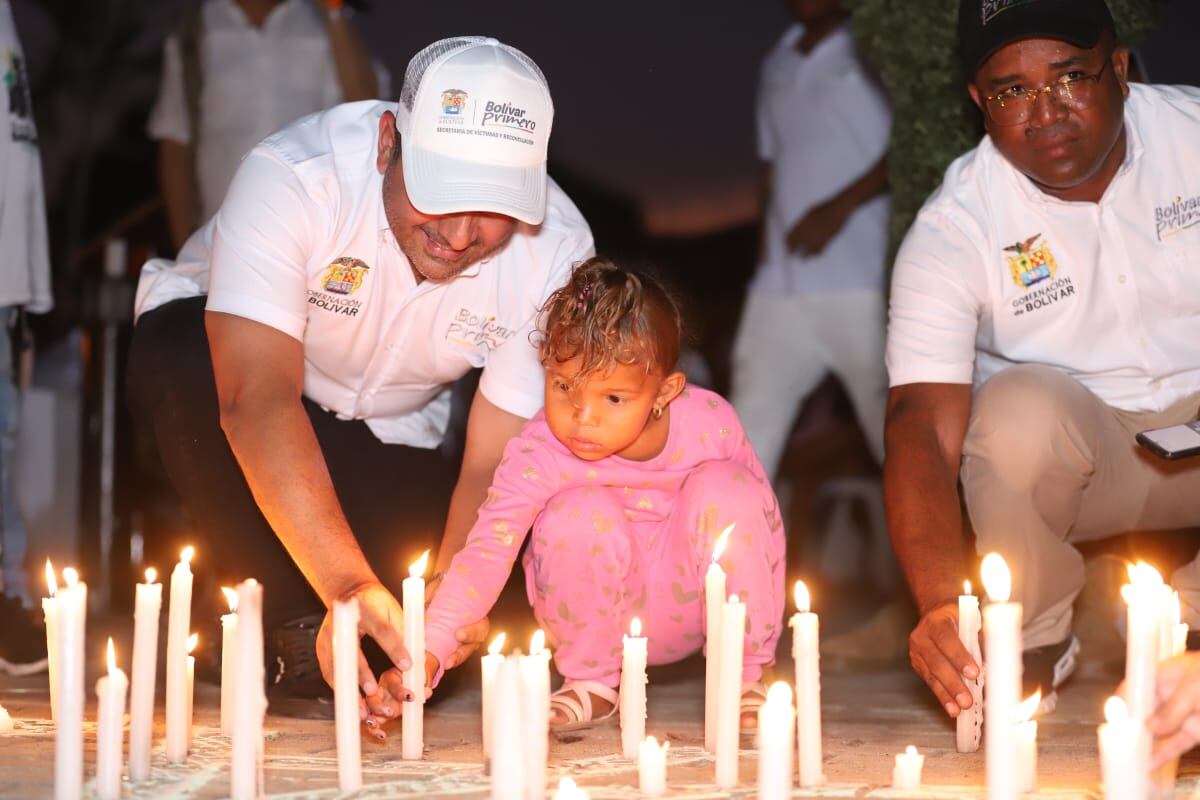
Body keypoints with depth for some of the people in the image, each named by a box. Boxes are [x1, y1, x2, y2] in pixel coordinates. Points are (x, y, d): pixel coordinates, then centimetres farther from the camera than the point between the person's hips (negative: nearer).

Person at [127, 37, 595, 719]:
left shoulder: (556, 249, -23)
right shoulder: (291, 179, -35)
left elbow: (494, 465, -21)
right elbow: (257, 400, -44)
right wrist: (350, 586, -54)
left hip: (388, 436, 3)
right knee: (189, 356, -37)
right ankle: (286, 618, -17)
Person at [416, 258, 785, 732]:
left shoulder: (710, 424, -21)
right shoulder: (537, 454, -26)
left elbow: (760, 517, -6)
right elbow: (487, 552, -33)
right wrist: (428, 653, -46)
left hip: (690, 602, 2)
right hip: (598, 614, -1)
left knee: (725, 487, -24)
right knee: (582, 514, -31)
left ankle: (743, 674, -7)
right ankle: (592, 682, -7)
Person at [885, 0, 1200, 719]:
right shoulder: (953, 230, -16)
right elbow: (923, 432, -26)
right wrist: (943, 606, -45)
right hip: (1072, 453, -1)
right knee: (1020, 407, -34)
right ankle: (1035, 635, -9)